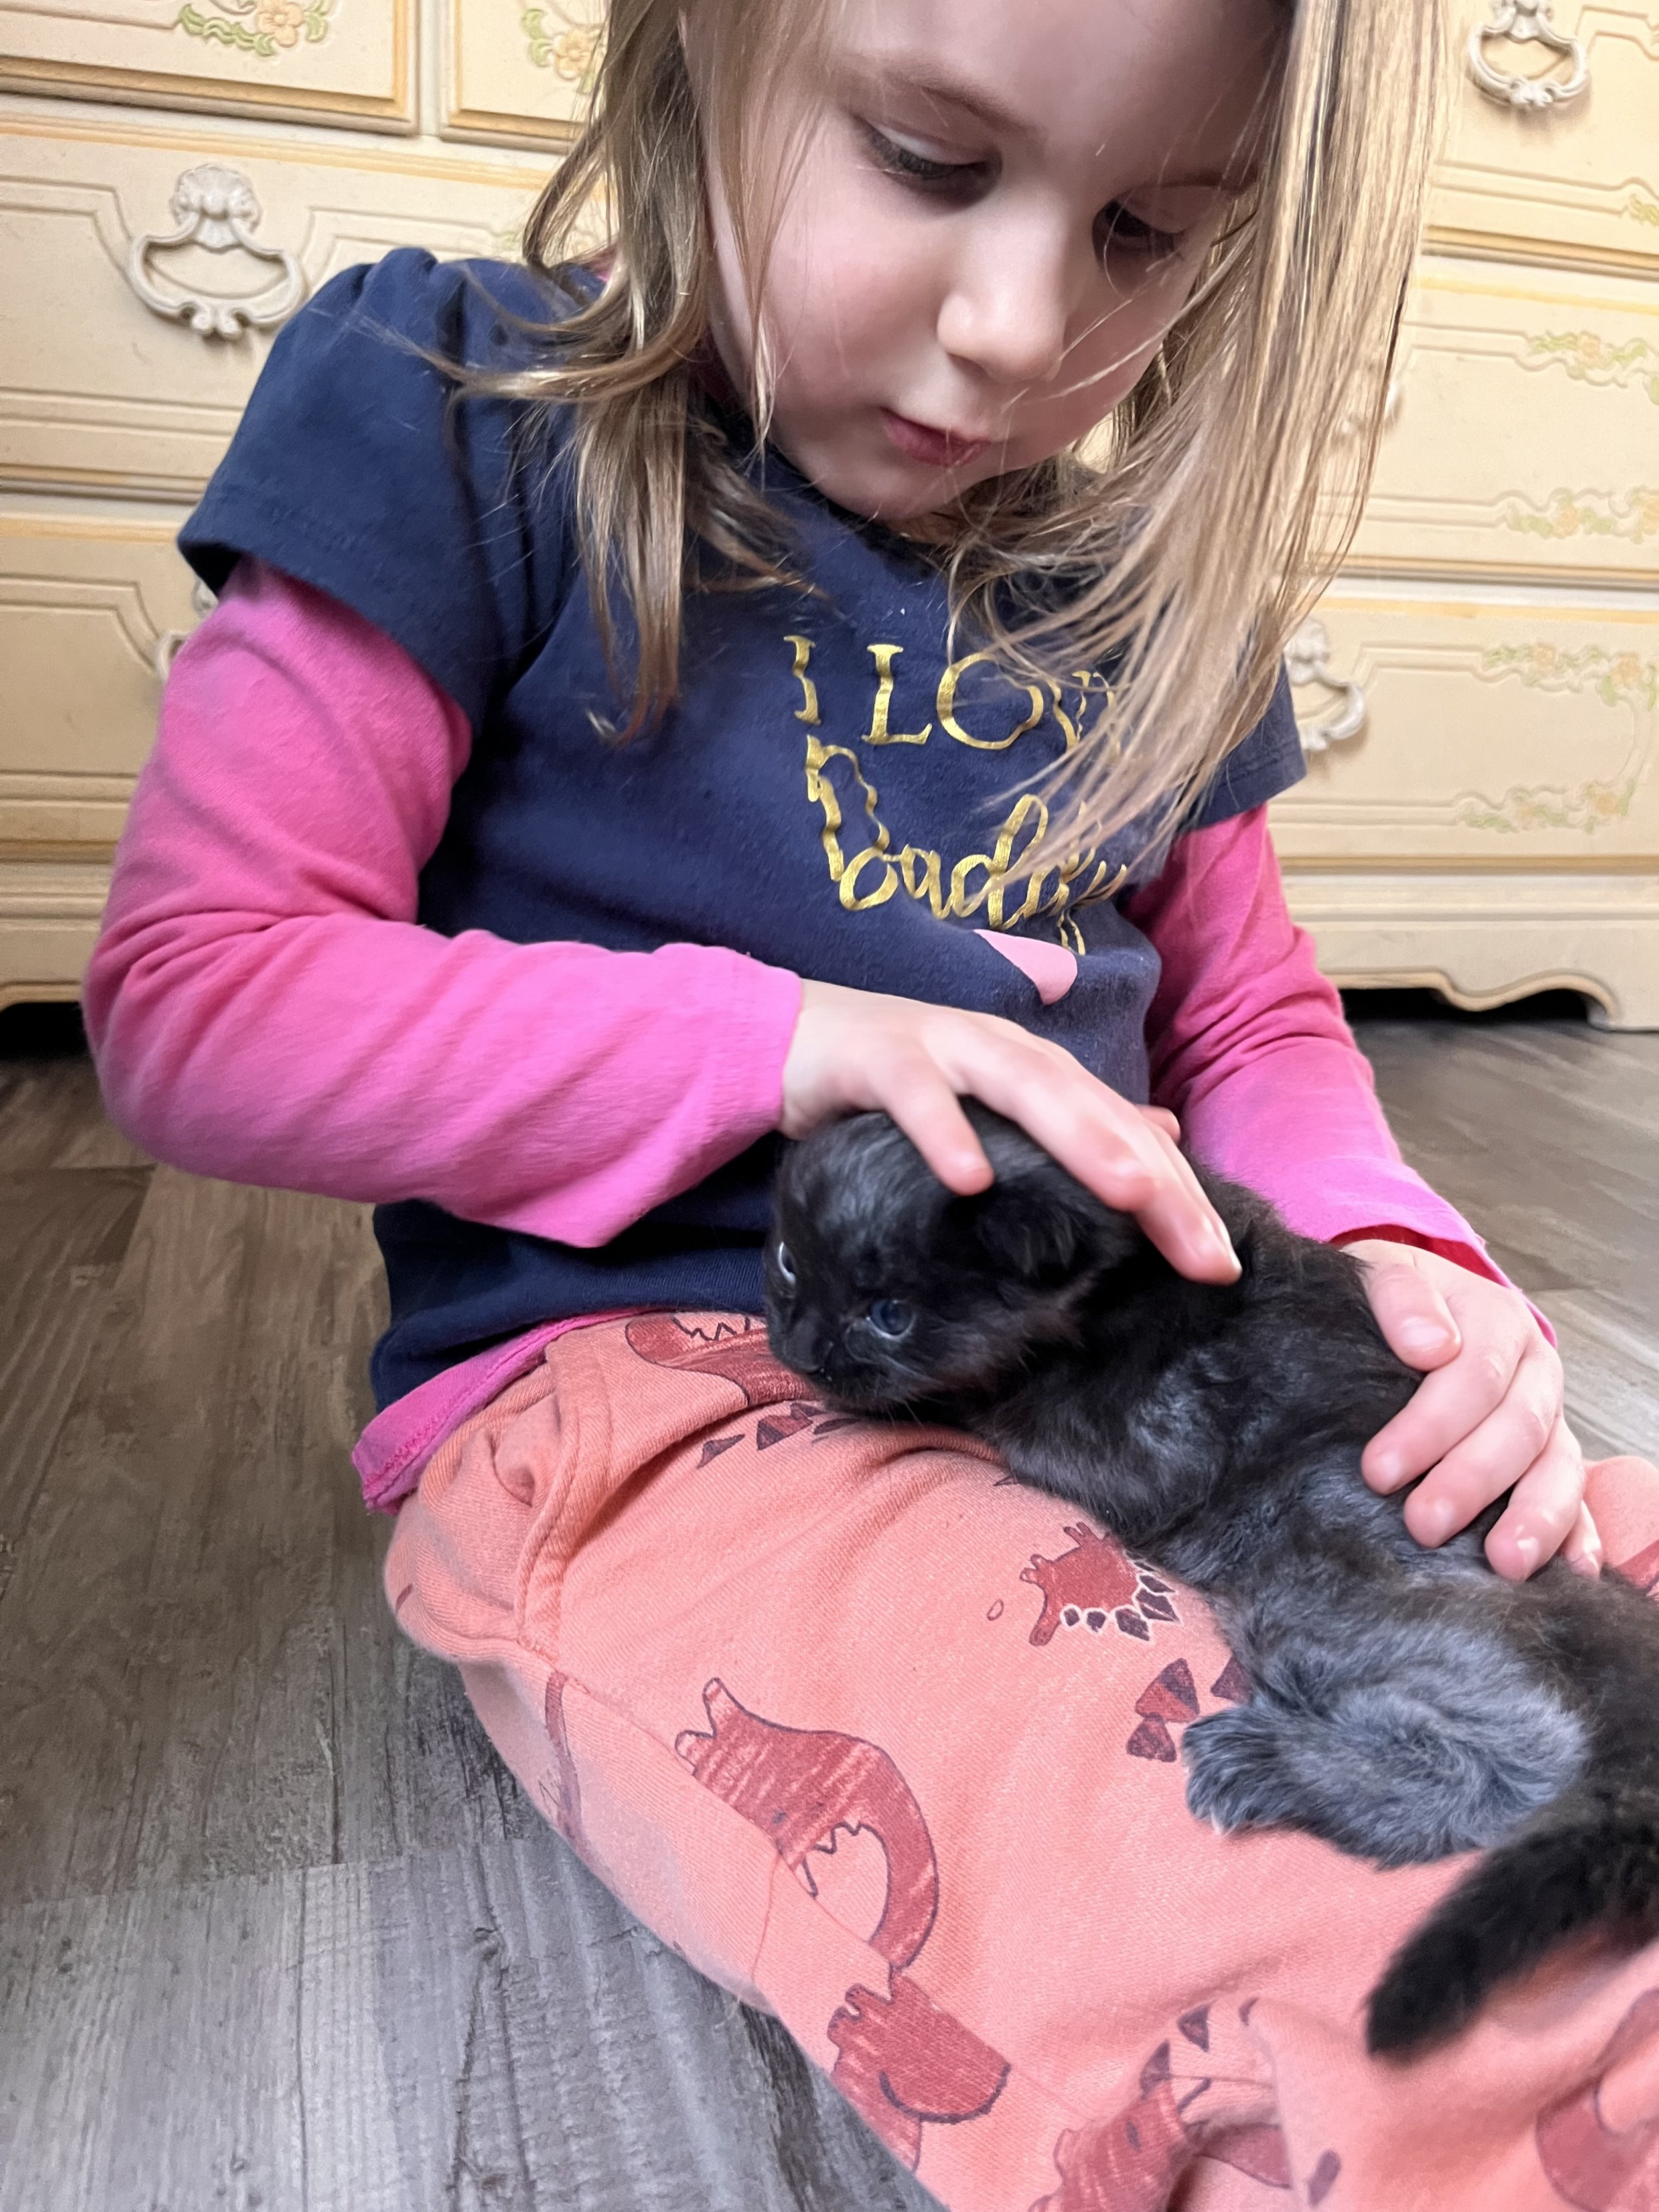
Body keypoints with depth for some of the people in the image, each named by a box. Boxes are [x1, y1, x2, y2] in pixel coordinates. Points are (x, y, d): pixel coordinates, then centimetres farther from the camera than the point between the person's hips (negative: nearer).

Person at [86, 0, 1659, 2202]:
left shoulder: (1131, 592, 12)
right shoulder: (464, 421, -3)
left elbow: (1252, 1020, 18)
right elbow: (192, 994, -7)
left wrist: (1393, 1248, -5)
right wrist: (775, 1043, -17)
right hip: (633, 1389, -5)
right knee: (1340, 2011, -29)